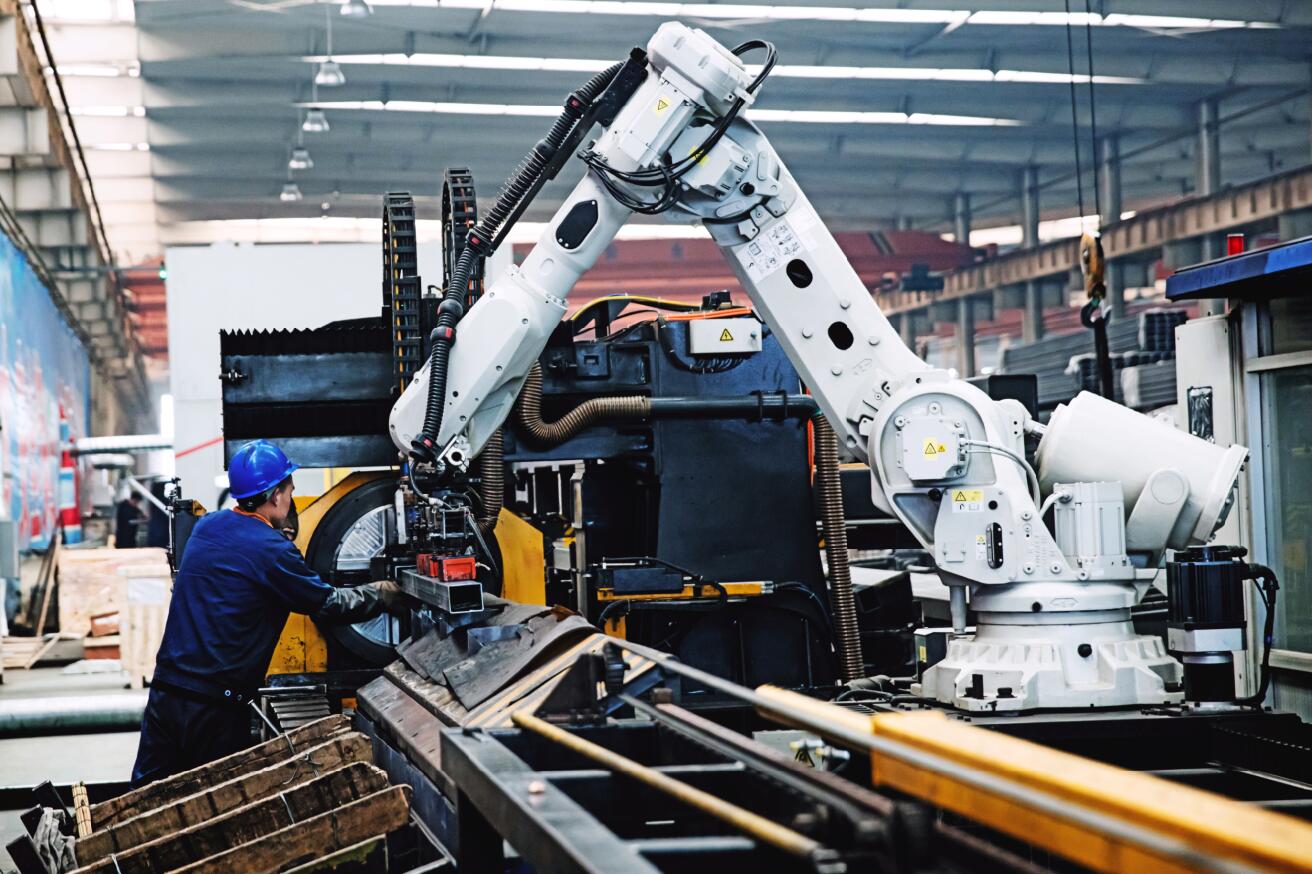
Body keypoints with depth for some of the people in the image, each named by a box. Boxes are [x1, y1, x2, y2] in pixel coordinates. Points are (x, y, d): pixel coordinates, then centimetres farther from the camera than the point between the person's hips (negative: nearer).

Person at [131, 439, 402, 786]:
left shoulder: (206, 527, 8)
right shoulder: (271, 551, -12)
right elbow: (331, 605, -2)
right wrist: (384, 594, 13)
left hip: (164, 692, 6)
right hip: (214, 707, -6)